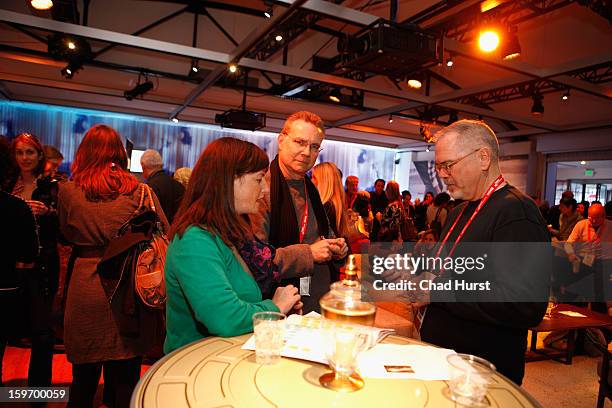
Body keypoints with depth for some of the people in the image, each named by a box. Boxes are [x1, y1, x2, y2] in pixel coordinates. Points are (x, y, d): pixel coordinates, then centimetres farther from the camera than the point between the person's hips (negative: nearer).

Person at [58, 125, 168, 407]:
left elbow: (67, 235, 13)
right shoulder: (139, 190, -6)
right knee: (125, 379, 13)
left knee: (84, 377, 18)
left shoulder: (68, 190, -2)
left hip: (84, 284, 1)